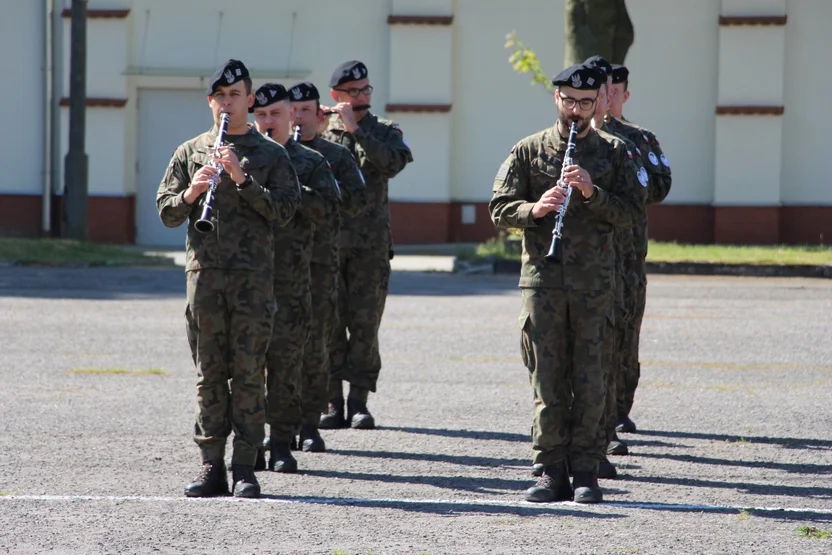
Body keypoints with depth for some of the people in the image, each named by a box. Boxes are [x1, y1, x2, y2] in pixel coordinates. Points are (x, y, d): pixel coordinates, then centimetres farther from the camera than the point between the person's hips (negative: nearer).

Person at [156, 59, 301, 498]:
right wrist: (191, 193, -9)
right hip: (204, 272, 2)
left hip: (253, 276, -2)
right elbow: (166, 212, 11)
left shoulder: (270, 154, 7)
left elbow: (284, 210, -2)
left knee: (248, 373, -3)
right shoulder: (190, 152, 13)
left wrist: (243, 180, -12)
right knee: (209, 373, 2)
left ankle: (245, 467, -2)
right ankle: (211, 467, 4)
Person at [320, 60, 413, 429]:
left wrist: (355, 129, -15)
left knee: (364, 324, -1)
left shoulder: (386, 133, 8)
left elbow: (392, 163, -12)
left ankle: (359, 401, 4)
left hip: (369, 246, 0)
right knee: (329, 323, 0)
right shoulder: (319, 134, 9)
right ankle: (332, 401, 4)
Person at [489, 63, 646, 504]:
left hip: (594, 282, 0)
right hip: (542, 279, 0)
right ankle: (552, 471, 6)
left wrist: (593, 193, -14)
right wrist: (535, 209, -15)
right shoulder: (529, 151, 8)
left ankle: (586, 472, 4)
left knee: (590, 380, -1)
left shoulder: (613, 151, 8)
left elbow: (631, 211, 1)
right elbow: (499, 210, 4)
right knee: (547, 380, 1)